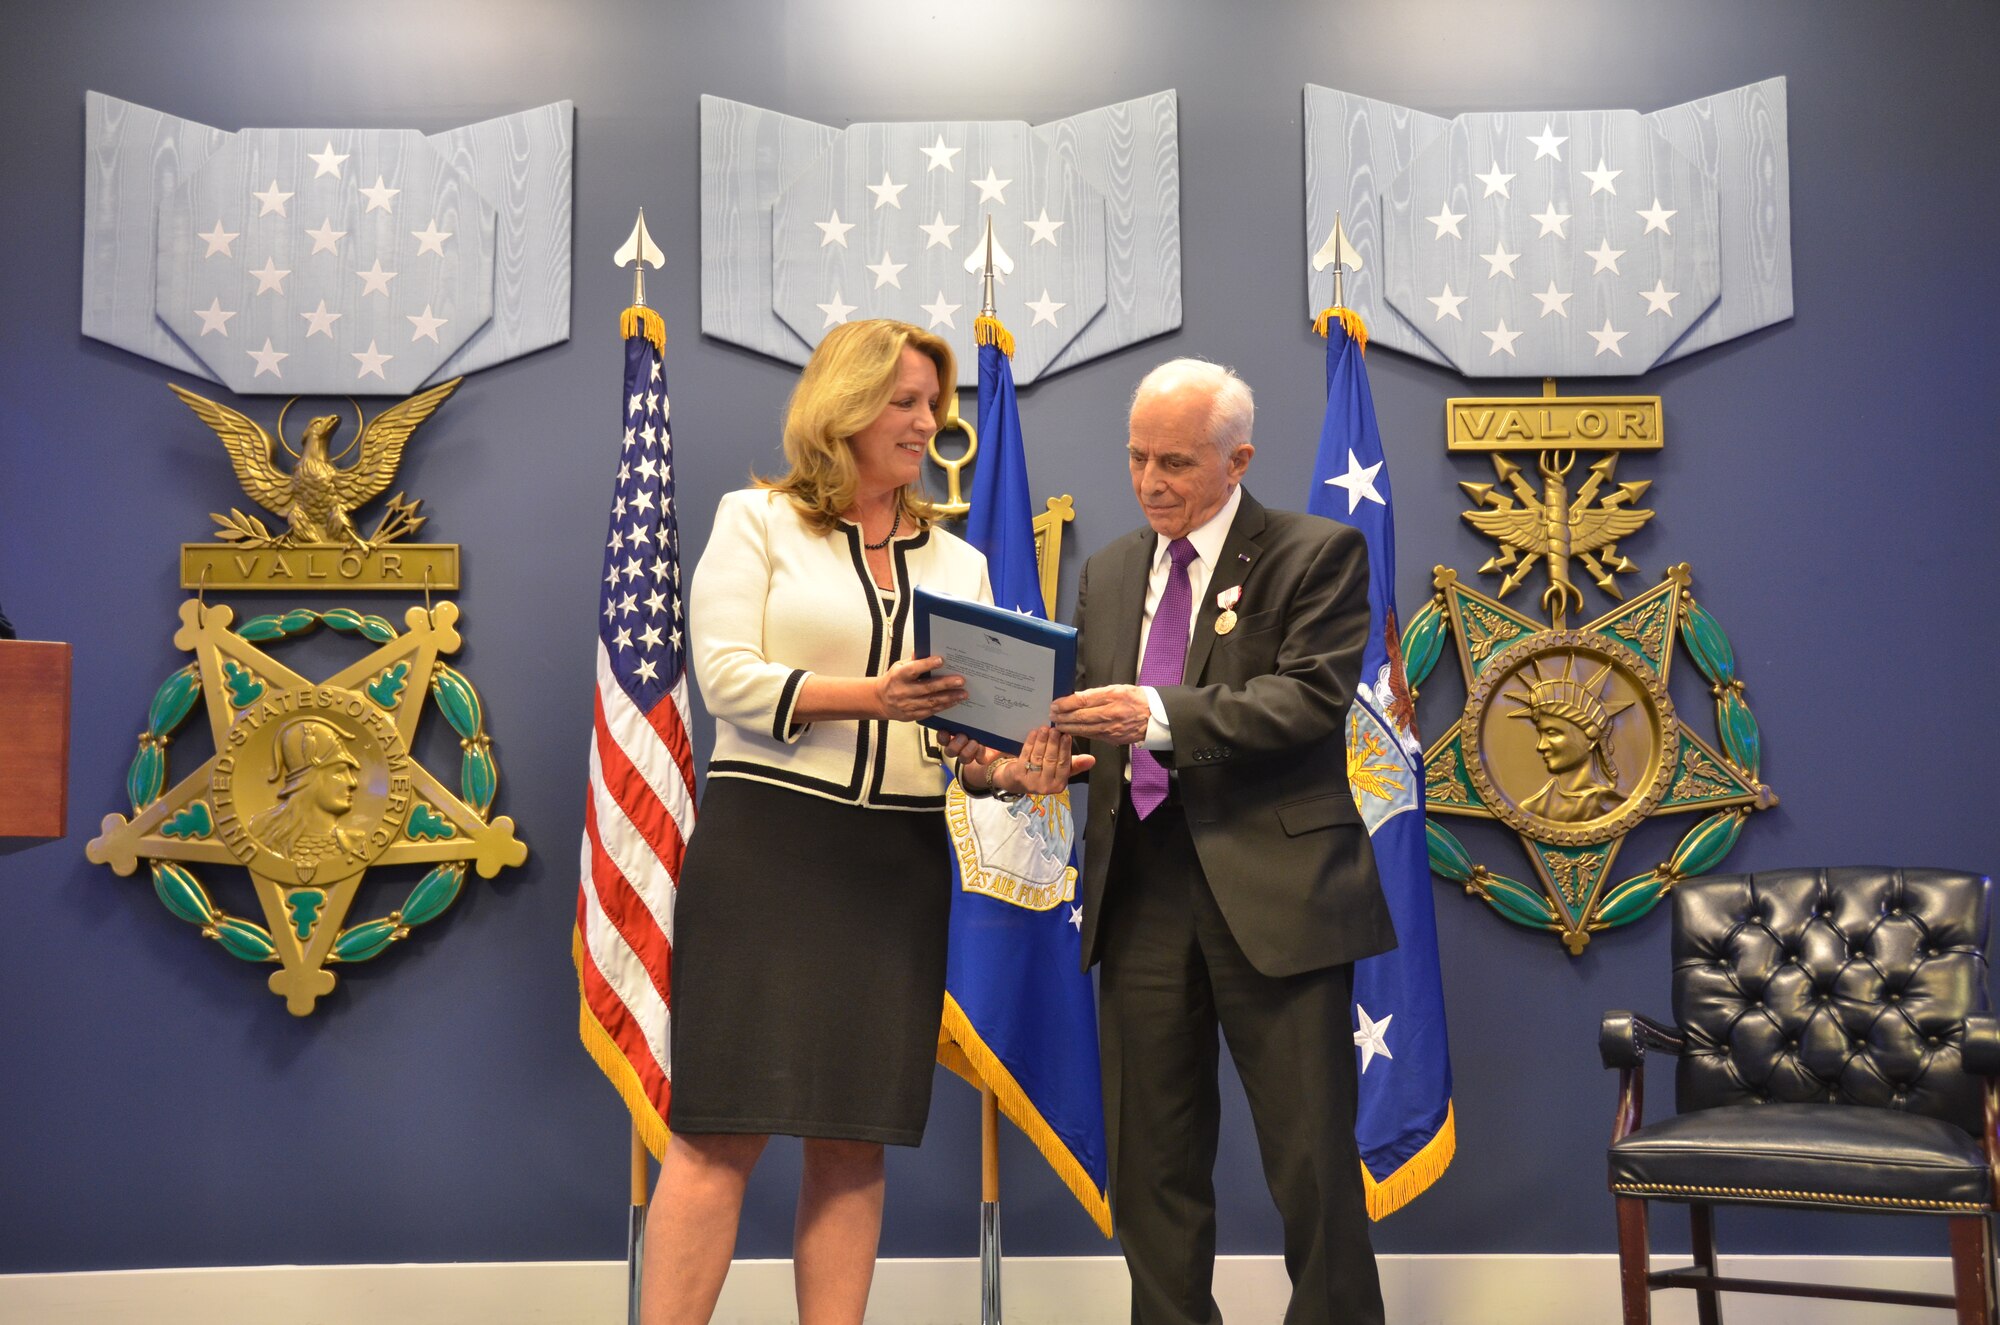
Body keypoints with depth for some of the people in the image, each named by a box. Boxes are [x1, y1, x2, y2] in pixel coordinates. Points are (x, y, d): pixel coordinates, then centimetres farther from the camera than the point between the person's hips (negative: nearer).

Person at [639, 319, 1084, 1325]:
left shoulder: (958, 564, 17)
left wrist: (1010, 770, -13)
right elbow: (726, 676, -7)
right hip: (766, 842, -4)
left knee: (856, 1137, 4)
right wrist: (866, 696, -20)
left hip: (897, 865, 4)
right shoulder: (755, 521, 5)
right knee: (726, 1125, -7)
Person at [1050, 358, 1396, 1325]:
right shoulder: (1109, 574, 16)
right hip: (1141, 890, 5)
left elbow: (1309, 697, -14)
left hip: (1273, 886, -5)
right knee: (1151, 1161, 10)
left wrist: (1160, 714, -26)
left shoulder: (1318, 555, 0)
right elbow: (1089, 720, 14)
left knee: (1311, 1156, 0)